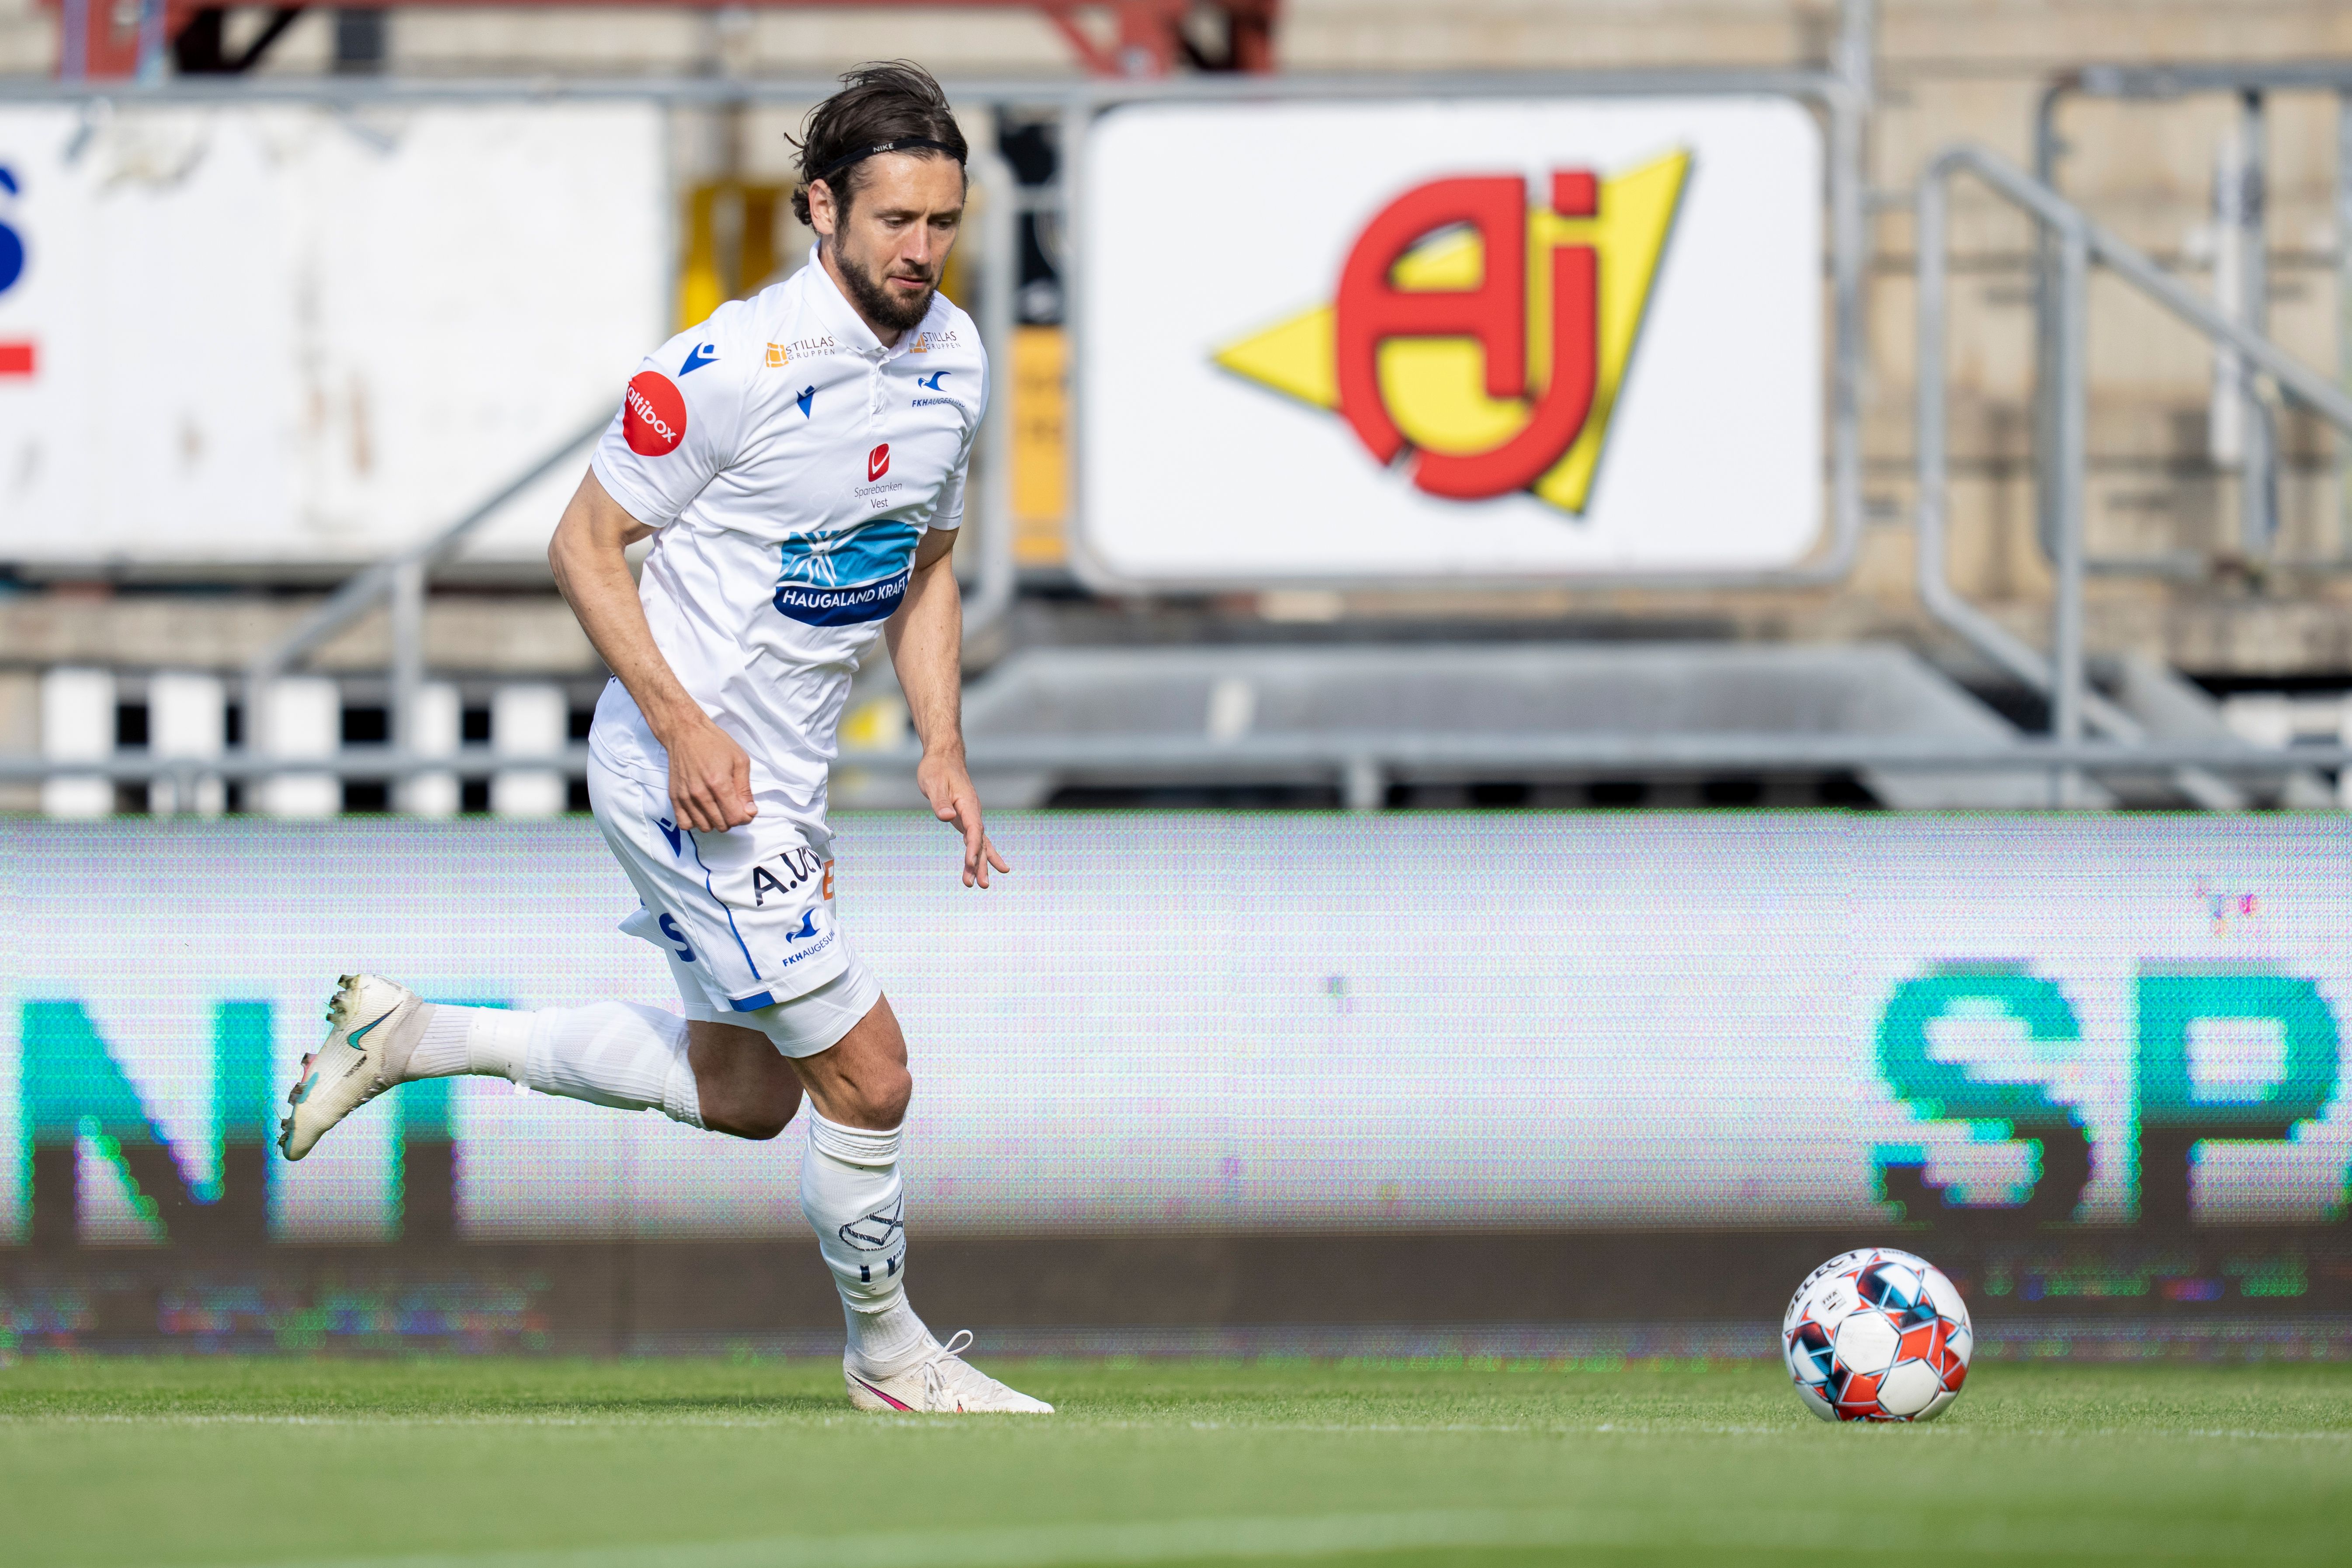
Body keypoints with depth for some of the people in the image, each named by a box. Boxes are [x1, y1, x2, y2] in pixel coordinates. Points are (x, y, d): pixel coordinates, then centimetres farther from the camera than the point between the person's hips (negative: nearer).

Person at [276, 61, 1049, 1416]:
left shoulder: (957, 360, 2)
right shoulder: (736, 368, -22)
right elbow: (586, 543, -14)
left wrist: (943, 748, 4)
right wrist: (684, 726, -23)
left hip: (788, 784, 9)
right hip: (687, 770, -9)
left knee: (745, 1096, 19)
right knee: (867, 1076, -8)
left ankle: (414, 1040, 29)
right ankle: (889, 1353, 15)